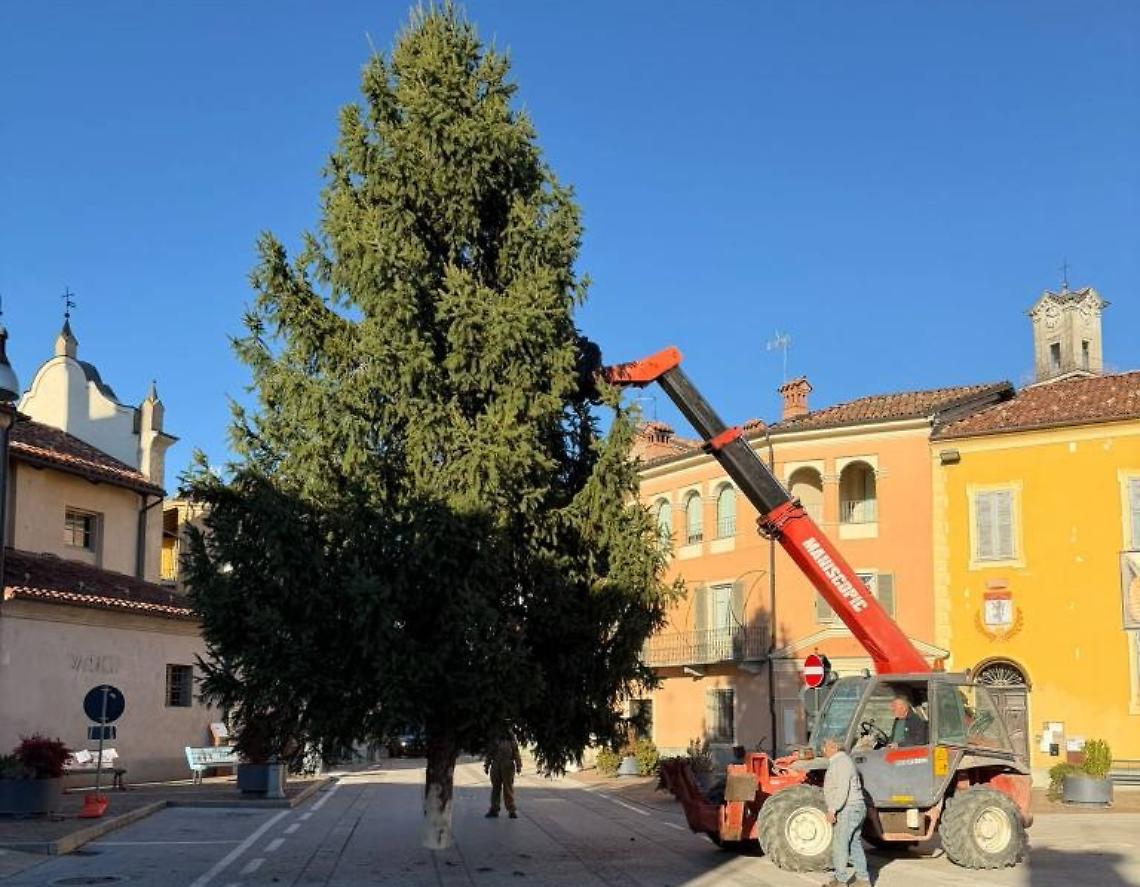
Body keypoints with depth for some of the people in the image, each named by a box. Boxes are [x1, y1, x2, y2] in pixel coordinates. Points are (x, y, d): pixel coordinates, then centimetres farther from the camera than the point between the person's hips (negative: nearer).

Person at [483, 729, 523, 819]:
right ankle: (494, 810, 12)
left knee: (509, 789, -1)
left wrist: (518, 766, -4)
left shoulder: (512, 742, 5)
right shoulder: (495, 741, 8)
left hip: (508, 768, -2)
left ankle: (511, 810, 4)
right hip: (496, 767, 2)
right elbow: (488, 754, 11)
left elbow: (517, 755, 3)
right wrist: (486, 766, 7)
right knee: (495, 789, 6)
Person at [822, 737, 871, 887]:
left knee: (839, 845, -4)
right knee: (854, 845, 12)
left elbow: (842, 789, -24)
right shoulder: (840, 761, 17)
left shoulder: (841, 762, -16)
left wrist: (832, 810, -24)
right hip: (856, 809, 10)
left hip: (847, 810, -10)